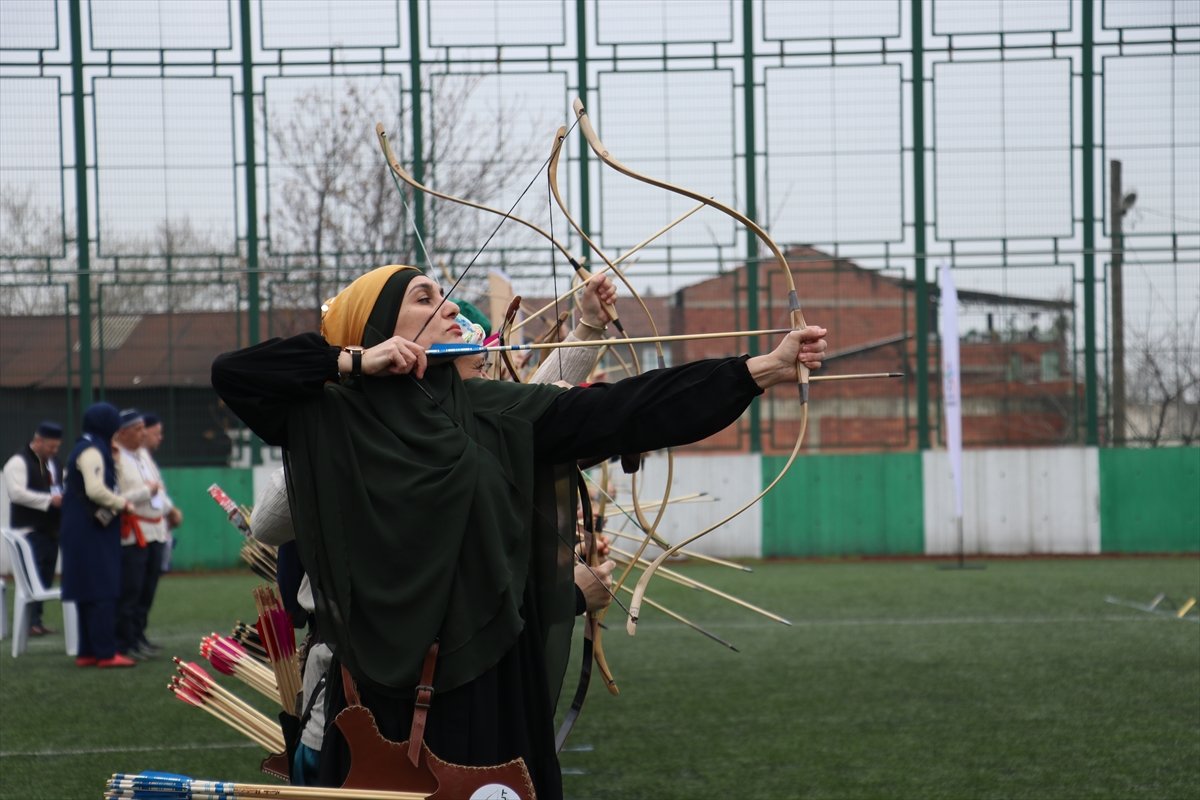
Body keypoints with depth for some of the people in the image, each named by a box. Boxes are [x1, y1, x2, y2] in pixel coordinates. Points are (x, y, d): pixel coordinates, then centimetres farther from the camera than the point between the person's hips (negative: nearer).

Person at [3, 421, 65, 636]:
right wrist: (50, 500, -22)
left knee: (46, 577, 8)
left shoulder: (53, 463, 17)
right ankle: (30, 621, -7)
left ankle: (37, 620, 13)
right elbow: (17, 493, -21)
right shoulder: (19, 462, -10)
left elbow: (63, 486, 27)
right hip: (30, 530, -8)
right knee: (33, 577, -10)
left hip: (51, 528, 8)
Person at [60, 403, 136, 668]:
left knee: (91, 592, 11)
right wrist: (123, 504, -11)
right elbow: (95, 490, -25)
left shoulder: (85, 449, 16)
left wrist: (117, 503, 8)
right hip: (93, 532, -10)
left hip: (84, 531, 10)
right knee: (102, 590, -9)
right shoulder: (92, 451, -14)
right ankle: (106, 652, -9)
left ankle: (88, 651, 13)